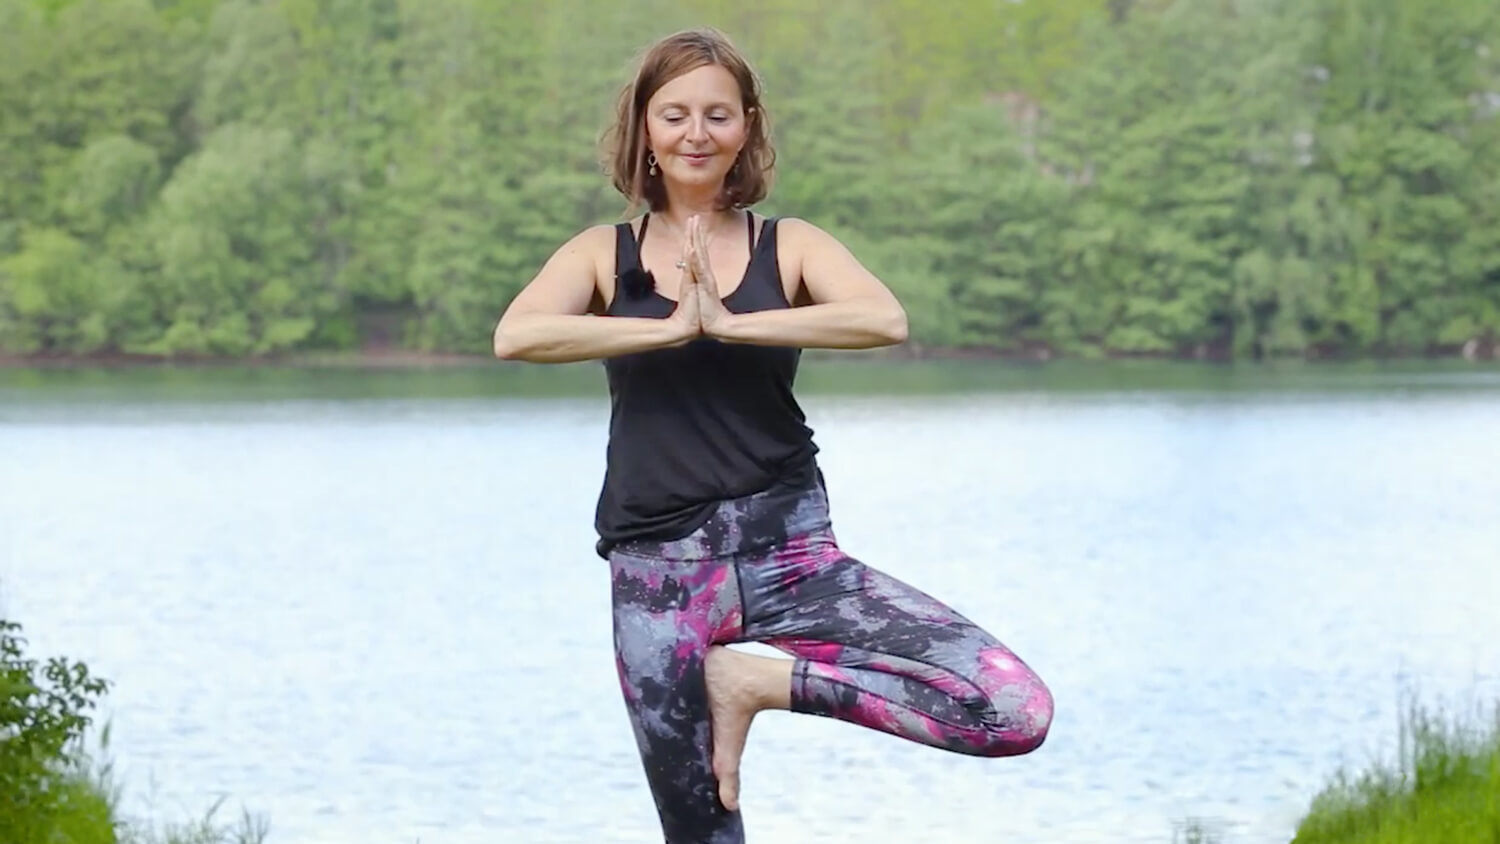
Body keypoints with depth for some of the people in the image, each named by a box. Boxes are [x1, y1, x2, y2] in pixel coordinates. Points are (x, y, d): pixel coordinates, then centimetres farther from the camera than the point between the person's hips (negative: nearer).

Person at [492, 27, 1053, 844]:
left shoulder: (790, 246, 6)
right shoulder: (604, 253, 7)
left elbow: (886, 320, -16)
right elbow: (515, 336, -15)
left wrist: (725, 322, -17)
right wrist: (671, 327, -15)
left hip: (789, 553, 1)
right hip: (659, 573, 0)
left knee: (1017, 712, -15)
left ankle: (764, 682, 0)